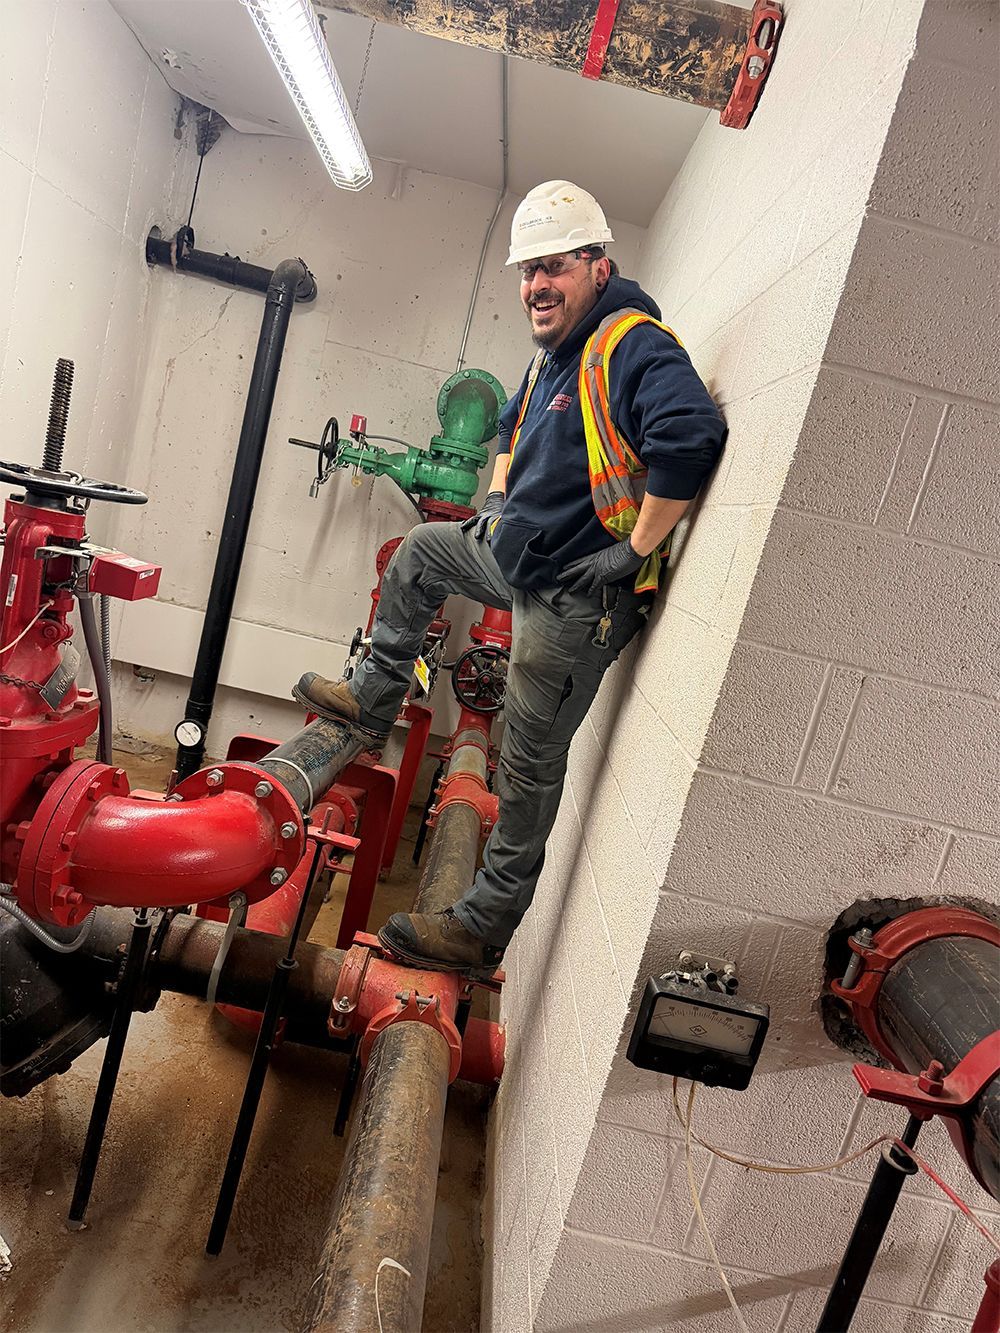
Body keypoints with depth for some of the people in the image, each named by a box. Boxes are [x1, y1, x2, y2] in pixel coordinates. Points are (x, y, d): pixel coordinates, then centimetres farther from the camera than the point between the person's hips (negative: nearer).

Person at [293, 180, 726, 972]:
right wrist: (499, 496, 19)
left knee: (530, 768, -1)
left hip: (576, 598, -10)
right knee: (421, 552, 26)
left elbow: (692, 437, -35)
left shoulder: (632, 345, -17)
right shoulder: (553, 355, 14)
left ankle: (484, 929, 16)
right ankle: (375, 699, 38)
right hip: (519, 556, 10)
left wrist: (636, 550, -29)